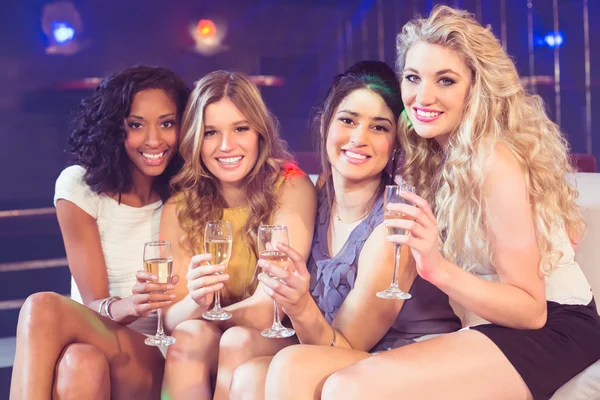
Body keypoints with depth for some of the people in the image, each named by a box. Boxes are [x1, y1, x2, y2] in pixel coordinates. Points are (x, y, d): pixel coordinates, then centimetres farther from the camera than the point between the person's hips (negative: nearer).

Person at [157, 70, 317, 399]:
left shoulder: (292, 188, -12)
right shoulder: (179, 208, -3)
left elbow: (269, 309, -18)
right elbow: (172, 319, -9)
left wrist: (212, 312, -8)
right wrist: (196, 303, -30)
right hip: (202, 360, 2)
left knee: (238, 340, -31)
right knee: (190, 334, -29)